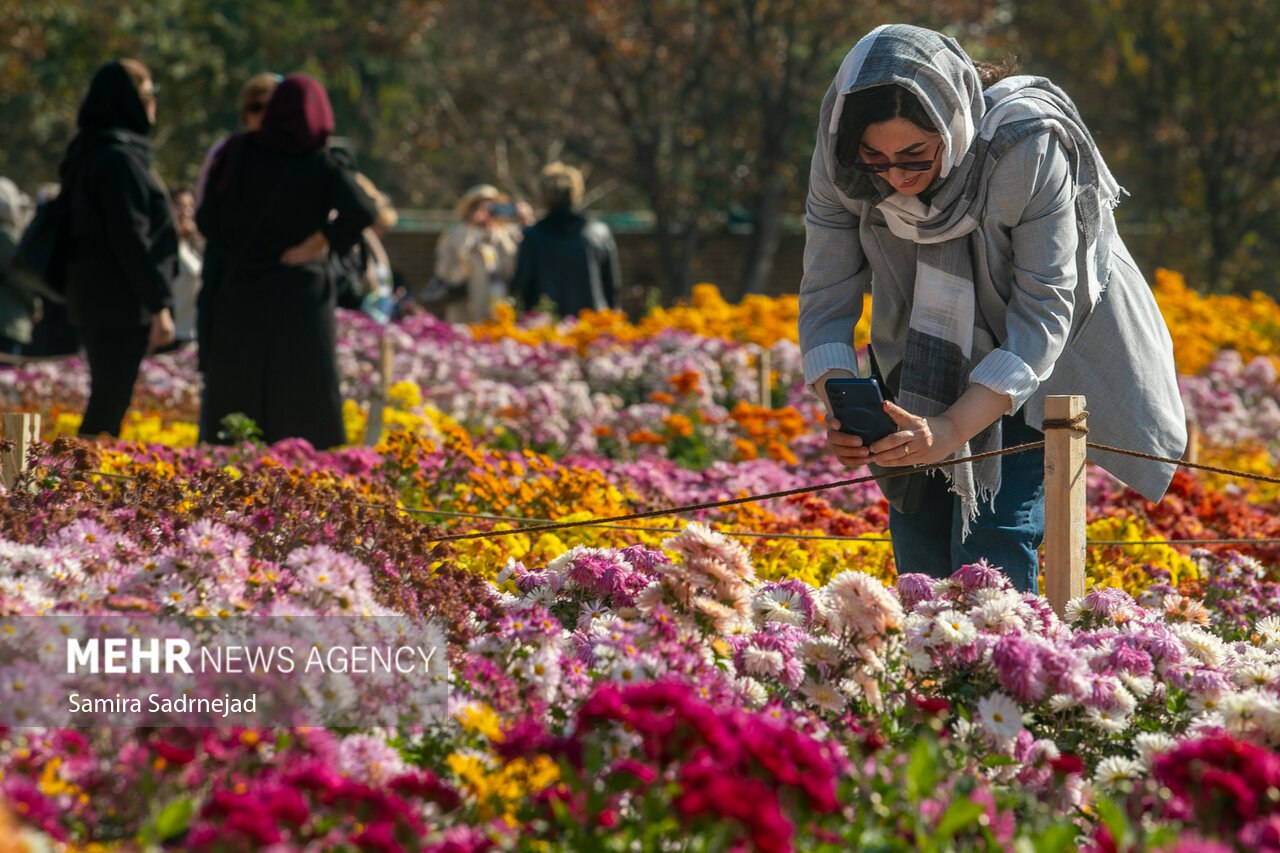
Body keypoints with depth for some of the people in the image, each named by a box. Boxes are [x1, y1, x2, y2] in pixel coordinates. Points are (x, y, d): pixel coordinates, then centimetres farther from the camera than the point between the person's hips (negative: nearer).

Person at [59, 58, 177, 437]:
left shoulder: (88, 154, 14)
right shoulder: (120, 159, -16)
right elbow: (131, 239, -20)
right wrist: (159, 304, -18)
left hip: (95, 300, 10)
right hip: (120, 304, -10)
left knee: (106, 399, 13)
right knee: (110, 405, -8)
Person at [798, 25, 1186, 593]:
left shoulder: (1027, 149, -33)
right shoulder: (841, 165, -22)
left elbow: (1043, 315, -31)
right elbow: (826, 298, -16)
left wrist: (954, 427, -41)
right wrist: (841, 408, -36)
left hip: (1032, 368, -3)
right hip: (923, 368, 3)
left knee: (992, 554, -17)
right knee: (920, 558, -1)